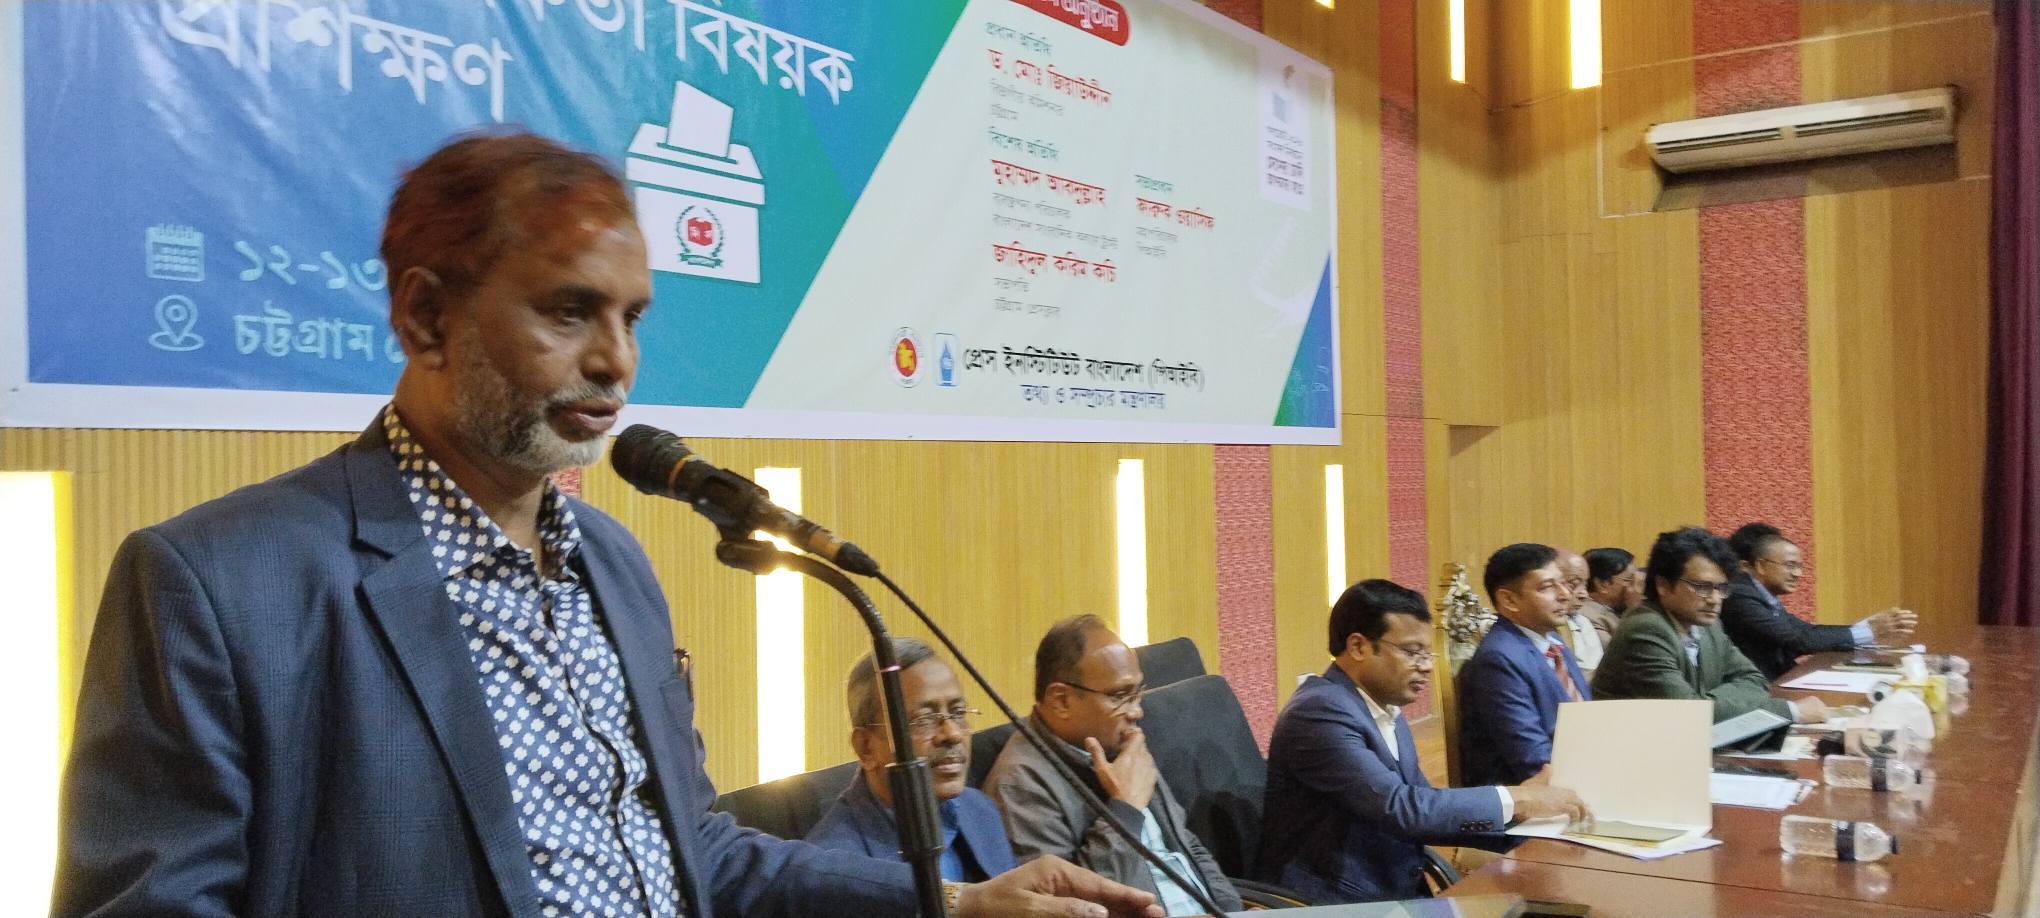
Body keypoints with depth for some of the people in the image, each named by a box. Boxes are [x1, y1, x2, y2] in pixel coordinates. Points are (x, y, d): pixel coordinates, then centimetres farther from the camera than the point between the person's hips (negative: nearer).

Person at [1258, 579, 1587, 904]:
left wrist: (1526, 813, -3)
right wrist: (1515, 799, -17)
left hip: (1394, 896, 8)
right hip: (1336, 905, -8)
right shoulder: (1320, 712, -17)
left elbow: (1426, 811, 9)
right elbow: (1399, 808, -25)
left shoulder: (1388, 713, 12)